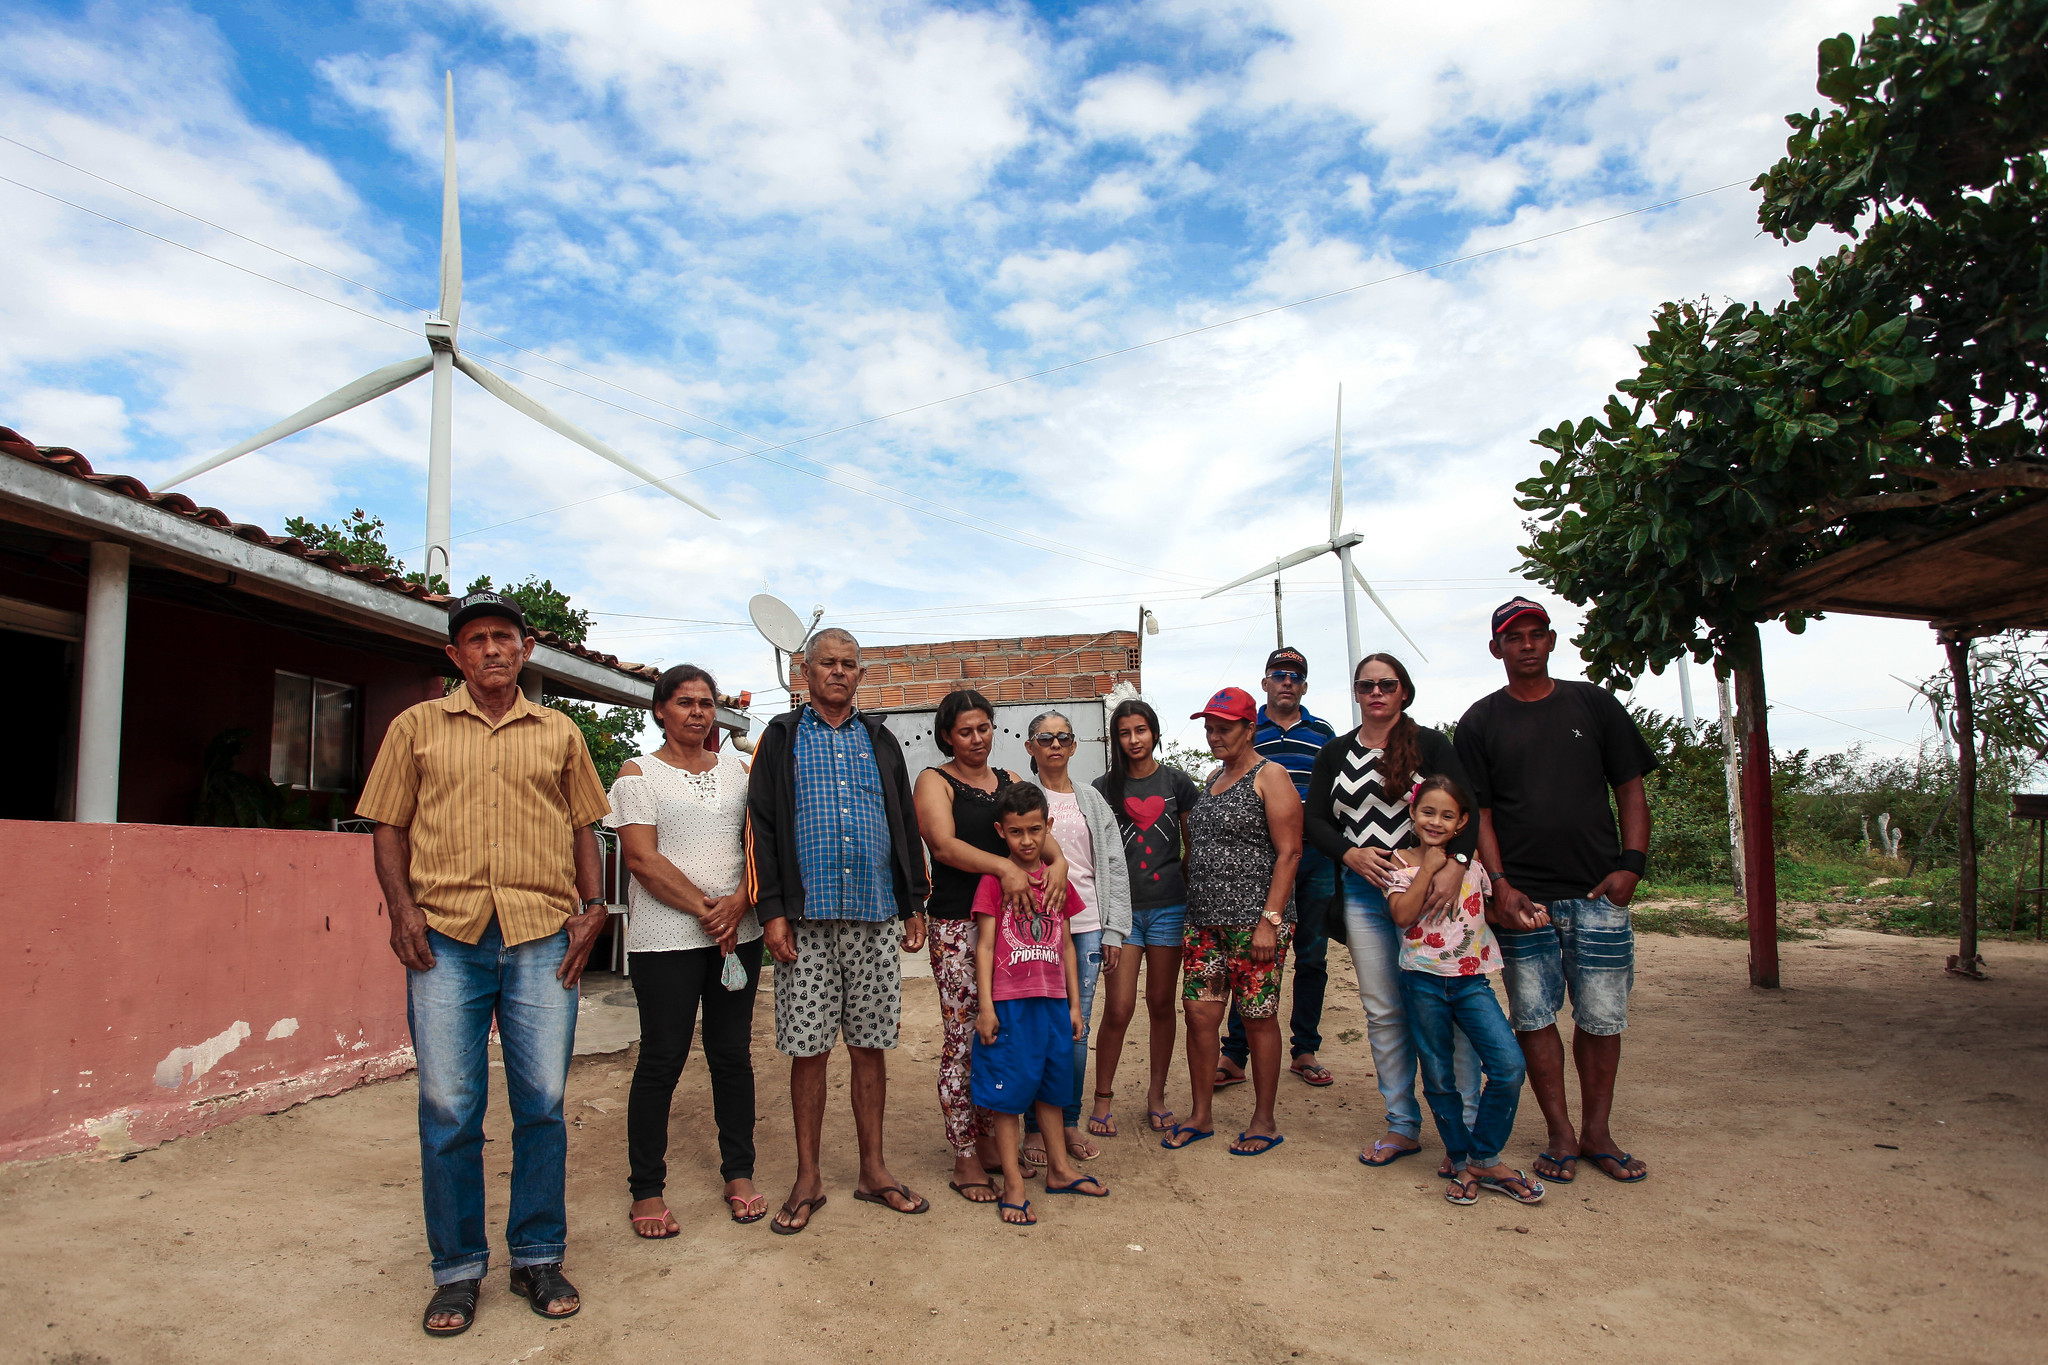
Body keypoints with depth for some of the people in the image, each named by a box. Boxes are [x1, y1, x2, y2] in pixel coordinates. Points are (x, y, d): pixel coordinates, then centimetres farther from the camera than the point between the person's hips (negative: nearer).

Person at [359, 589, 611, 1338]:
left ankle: (538, 1257, 20)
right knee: (448, 1107, 2)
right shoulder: (417, 727, 11)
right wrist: (401, 904, -4)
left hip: (543, 938, 1)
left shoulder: (559, 733, 13)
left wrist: (593, 905, 2)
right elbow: (389, 825, 10)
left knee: (542, 1103, 4)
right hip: (446, 938, 0)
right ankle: (457, 1270, 18)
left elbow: (582, 826, 15)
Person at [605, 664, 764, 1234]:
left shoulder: (735, 768, 13)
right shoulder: (639, 773, 1)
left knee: (733, 1054, 9)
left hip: (739, 932, 4)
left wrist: (738, 903, -10)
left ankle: (739, 1175, 21)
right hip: (666, 938, -4)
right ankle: (646, 1190, 13)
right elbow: (643, 858, -9)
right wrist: (705, 908, -13)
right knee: (661, 1060, 0)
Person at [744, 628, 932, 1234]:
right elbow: (760, 826, 0)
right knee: (809, 1050, 3)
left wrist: (915, 905, 10)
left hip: (874, 918, 2)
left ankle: (873, 1170, 20)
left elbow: (906, 824, 16)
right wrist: (771, 911, -8)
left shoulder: (880, 742, 14)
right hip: (806, 919, -2)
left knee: (870, 1047, 8)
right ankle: (808, 1179, 16)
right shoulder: (780, 738, 6)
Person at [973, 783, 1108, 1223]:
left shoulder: (1058, 881, 9)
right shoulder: (995, 880, -6)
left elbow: (1066, 945, 14)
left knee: (1050, 1087, 17)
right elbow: (984, 945, -7)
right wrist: (985, 1006, -12)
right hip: (1009, 1003, -5)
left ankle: (1059, 1170, 30)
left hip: (1052, 1001, 5)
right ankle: (1013, 1185, 9)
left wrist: (1074, 1004, 13)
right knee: (1009, 1092, 1)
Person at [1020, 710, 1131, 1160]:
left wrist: (1114, 930, 6)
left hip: (1086, 925, 3)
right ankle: (1035, 1127, 12)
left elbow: (1114, 866, 13)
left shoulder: (1092, 799, 14)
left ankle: (1070, 1123, 21)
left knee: (1078, 1028, 7)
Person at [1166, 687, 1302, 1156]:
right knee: (1200, 1014, 5)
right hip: (1205, 919, 7)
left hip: (1255, 920, -7)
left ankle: (1264, 1121, 16)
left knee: (1259, 1017, 3)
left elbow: (1289, 852, -12)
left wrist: (1270, 919, -18)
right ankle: (1200, 1116, 18)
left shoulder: (1270, 776, -6)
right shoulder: (1214, 778, 16)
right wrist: (1192, 910, 15)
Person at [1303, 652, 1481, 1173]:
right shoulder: (1335, 753, 11)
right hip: (1364, 895, 4)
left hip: (1425, 890, -3)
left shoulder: (1430, 744, 1)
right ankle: (1403, 1125, 18)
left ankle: (1466, 1130, 6)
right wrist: (1351, 853, -9)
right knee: (1383, 1013, 7)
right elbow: (1313, 819, 9)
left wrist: (1454, 865, -23)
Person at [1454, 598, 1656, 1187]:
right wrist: (1500, 884, -8)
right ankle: (1561, 1135, 14)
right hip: (1522, 896, -1)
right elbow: (1478, 812, 3)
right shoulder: (1480, 721, 6)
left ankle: (1597, 1133, 19)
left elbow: (1630, 789, 9)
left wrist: (1631, 865, -3)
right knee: (1535, 1017, 2)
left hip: (1599, 894, 1)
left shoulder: (1593, 704, 9)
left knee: (1602, 1018, 4)